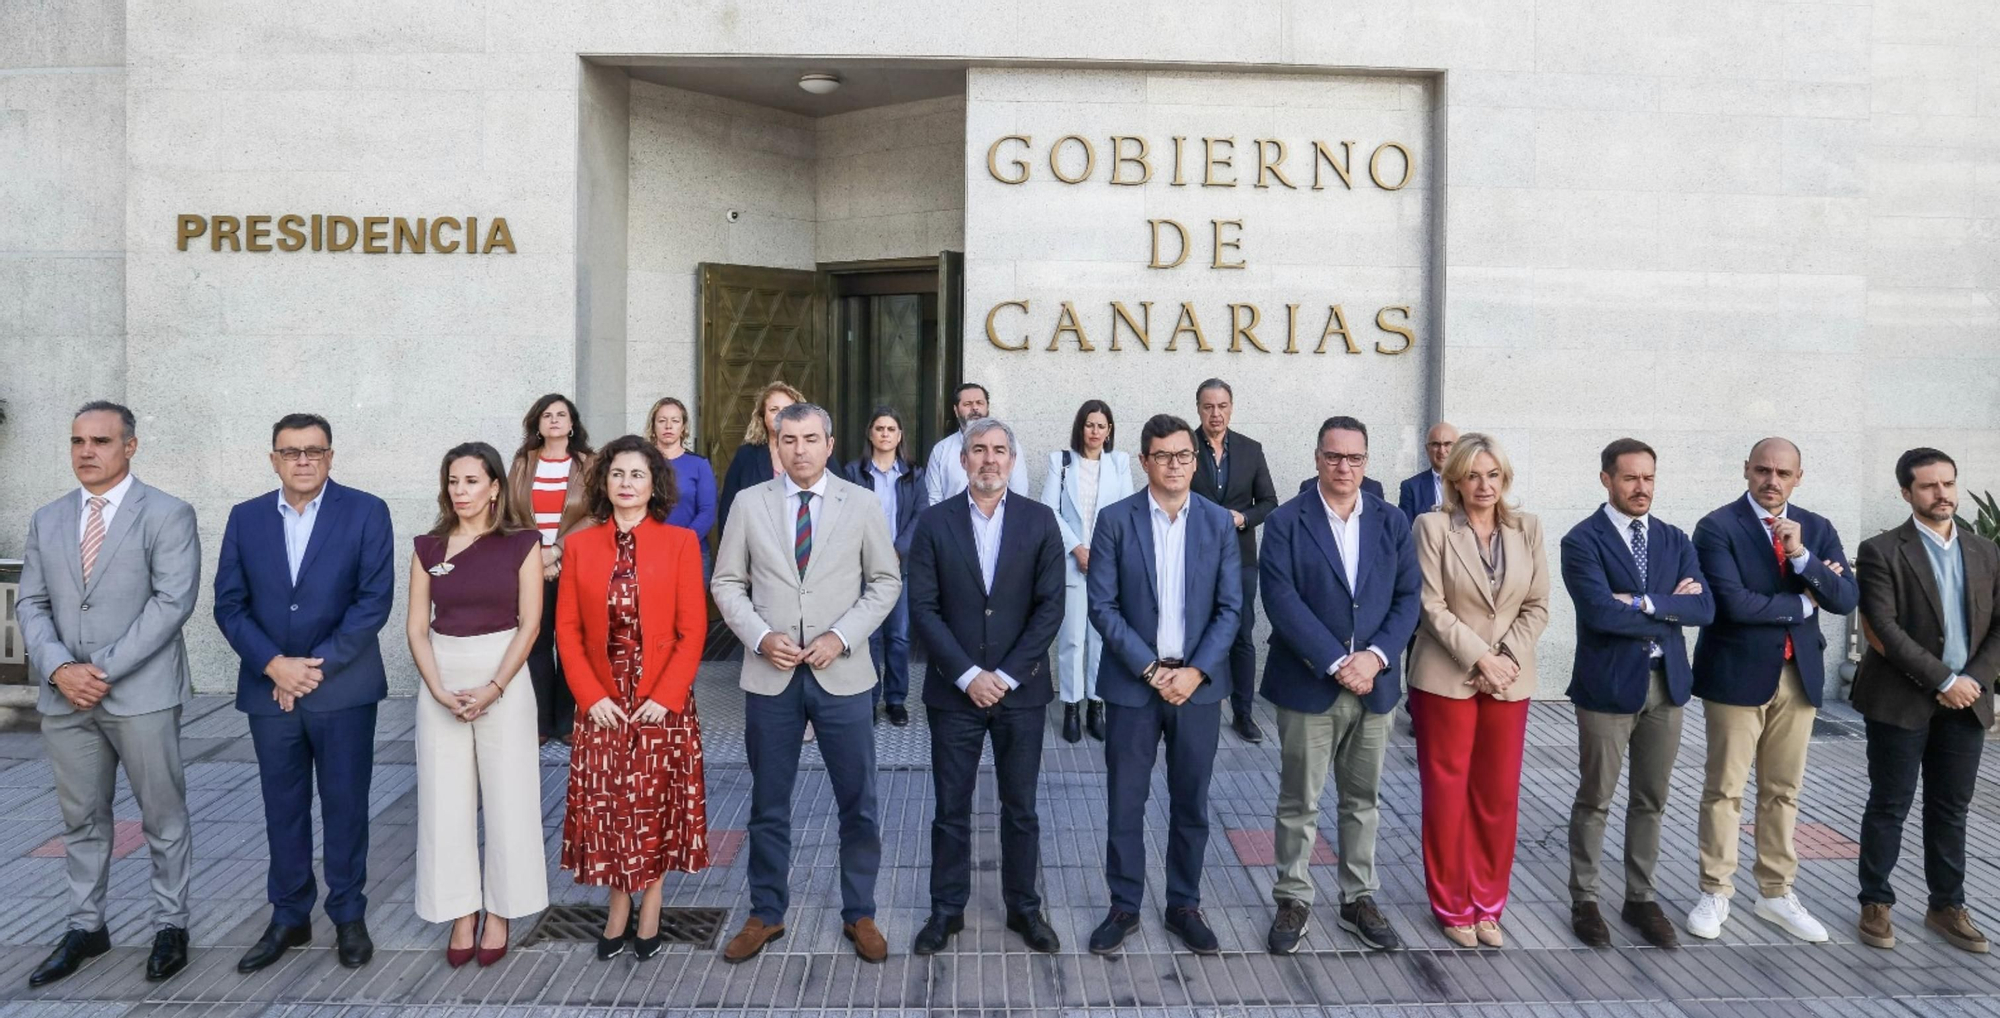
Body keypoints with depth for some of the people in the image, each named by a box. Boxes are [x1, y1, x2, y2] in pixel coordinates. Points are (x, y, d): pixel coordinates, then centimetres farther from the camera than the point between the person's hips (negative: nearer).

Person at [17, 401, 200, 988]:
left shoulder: (168, 515, -4)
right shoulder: (47, 520, 12)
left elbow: (173, 602, -12)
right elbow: (31, 604, 8)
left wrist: (106, 670, -16)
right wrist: (58, 668, -9)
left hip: (142, 693, -4)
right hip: (64, 697, 5)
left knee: (163, 817, 5)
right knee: (81, 819, 14)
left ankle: (171, 925, 18)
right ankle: (85, 927, 27)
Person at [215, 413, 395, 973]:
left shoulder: (366, 512, -4)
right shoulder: (245, 518, 6)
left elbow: (375, 598, -9)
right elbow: (229, 604, 3)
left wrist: (318, 666, -13)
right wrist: (274, 665, -10)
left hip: (343, 688, -3)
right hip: (269, 687, 3)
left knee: (345, 806, 7)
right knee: (283, 809, 12)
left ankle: (349, 916, 21)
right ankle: (289, 918, 26)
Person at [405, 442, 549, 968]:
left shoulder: (521, 543, -2)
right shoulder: (428, 547, 5)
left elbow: (529, 623, -5)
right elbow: (417, 628, 4)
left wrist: (493, 688, -13)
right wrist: (439, 691, -9)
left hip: (504, 673, -2)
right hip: (440, 679, 3)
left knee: (506, 797, 3)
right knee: (446, 800, 6)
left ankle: (498, 913, 17)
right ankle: (461, 914, 19)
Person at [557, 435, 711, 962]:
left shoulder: (680, 543, -4)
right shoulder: (580, 545, 3)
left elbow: (693, 629, -6)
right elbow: (567, 628, 2)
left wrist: (666, 696, -13)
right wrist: (591, 696, -8)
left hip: (663, 705, -2)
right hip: (602, 705, 2)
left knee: (656, 808, 7)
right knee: (605, 810, 5)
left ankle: (649, 911, 22)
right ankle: (619, 912, 22)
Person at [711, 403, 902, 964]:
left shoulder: (861, 503, 0)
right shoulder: (750, 503, 2)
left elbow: (886, 581, 2)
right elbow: (726, 583, 4)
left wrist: (841, 635, -11)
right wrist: (761, 636, -11)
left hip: (842, 674, 0)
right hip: (770, 676, 1)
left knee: (858, 803, 8)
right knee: (768, 805, 12)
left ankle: (859, 914, 25)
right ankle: (766, 914, 28)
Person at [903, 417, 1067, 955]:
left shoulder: (1040, 521, -1)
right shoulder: (935, 522, -2)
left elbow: (1050, 607, -4)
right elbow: (923, 607, -5)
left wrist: (1006, 676, -10)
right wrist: (967, 675, -12)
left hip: (1021, 689, 0)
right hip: (953, 689, 0)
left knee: (1021, 807, 11)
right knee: (951, 808, 9)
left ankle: (1024, 907, 27)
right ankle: (947, 909, 25)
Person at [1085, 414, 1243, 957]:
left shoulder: (1218, 522, 2)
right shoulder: (1115, 520, -4)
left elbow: (1230, 608, 0)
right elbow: (1102, 606, -6)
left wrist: (1195, 671, -11)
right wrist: (1151, 669, -13)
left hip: (1198, 683, 2)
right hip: (1132, 682, -1)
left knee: (1191, 804, 12)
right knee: (1124, 804, 6)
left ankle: (1184, 905, 27)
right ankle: (1124, 907, 22)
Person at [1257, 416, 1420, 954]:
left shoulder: (1392, 522, 7)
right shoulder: (1285, 522, -5)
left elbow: (1408, 597, 3)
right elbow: (1282, 602, -13)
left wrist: (1376, 656, -12)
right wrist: (1336, 663, -18)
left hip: (1374, 685, 4)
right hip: (1308, 684, -3)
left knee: (1363, 801, 14)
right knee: (1298, 803, 6)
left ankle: (1359, 899, 28)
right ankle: (1294, 902, 19)